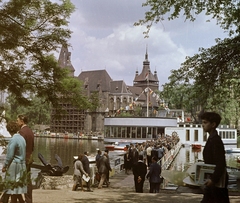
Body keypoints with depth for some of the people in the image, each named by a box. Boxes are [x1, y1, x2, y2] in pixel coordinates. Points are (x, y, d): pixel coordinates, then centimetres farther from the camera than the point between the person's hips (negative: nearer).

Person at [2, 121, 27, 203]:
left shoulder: (13, 140, -17)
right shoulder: (22, 138, 8)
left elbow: (10, 156, -17)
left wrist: (4, 166, -6)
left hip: (14, 166, -8)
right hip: (22, 165, 8)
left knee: (13, 188, 1)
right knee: (18, 188, 15)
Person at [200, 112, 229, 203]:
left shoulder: (216, 140, -19)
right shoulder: (211, 139, 10)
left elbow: (221, 163, -24)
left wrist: (213, 179, -22)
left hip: (218, 180, -10)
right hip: (213, 178, 10)